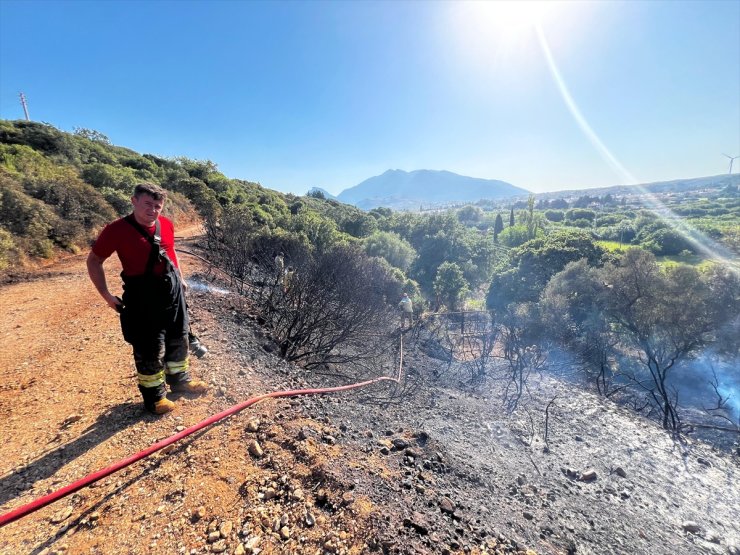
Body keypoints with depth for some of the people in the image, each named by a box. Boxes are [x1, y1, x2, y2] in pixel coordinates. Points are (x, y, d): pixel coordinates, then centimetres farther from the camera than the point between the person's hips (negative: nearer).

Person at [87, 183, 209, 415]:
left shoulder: (166, 224, 1)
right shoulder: (117, 229, -14)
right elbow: (94, 261, -4)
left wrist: (180, 278, 17)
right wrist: (107, 295, -8)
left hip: (173, 291, 6)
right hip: (143, 297, -6)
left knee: (179, 339, 18)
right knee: (150, 349, 4)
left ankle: (179, 379, 40)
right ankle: (154, 396, 24)